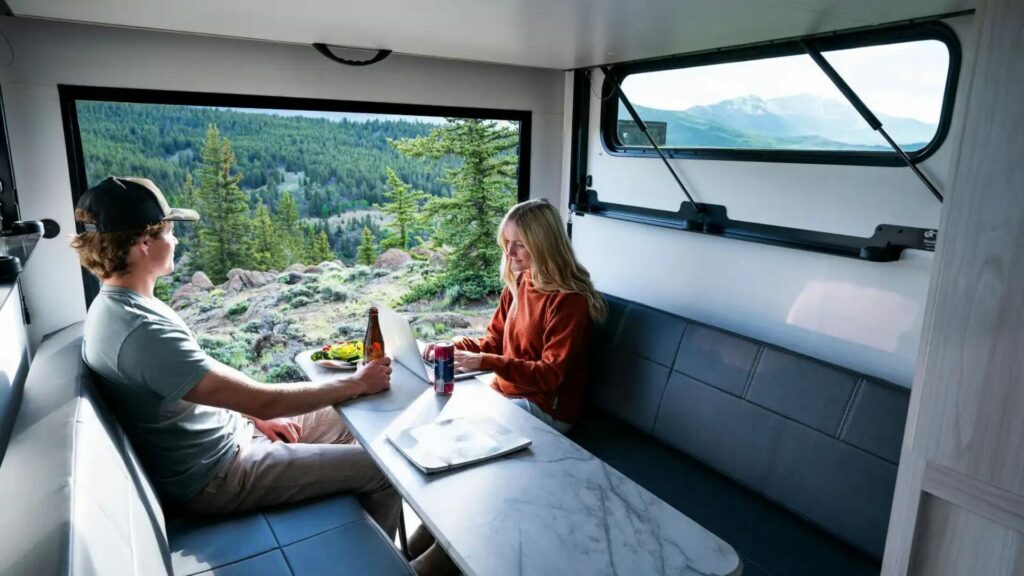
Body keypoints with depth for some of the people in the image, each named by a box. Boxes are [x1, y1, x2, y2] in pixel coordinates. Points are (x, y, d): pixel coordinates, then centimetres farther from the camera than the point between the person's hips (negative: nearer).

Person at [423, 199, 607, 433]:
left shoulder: (568, 300, -20)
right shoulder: (517, 283, 2)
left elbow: (550, 375, -21)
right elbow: (495, 341, 10)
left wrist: (485, 362, -28)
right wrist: (454, 346, -8)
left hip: (547, 408, -6)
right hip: (503, 391, 7)